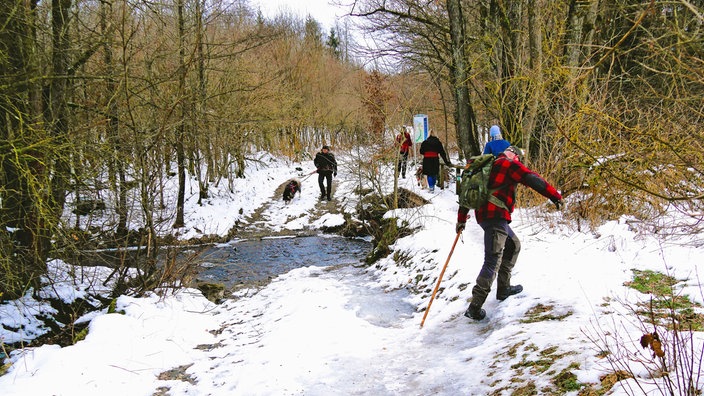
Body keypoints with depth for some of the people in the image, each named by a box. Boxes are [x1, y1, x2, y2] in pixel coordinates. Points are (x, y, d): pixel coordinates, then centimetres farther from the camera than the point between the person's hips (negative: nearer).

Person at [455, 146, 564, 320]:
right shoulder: (509, 164, 1)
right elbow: (532, 179, -11)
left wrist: (461, 219, 30)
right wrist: (555, 196, -8)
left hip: (484, 214, 10)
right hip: (496, 216, -10)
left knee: (513, 245, 26)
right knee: (493, 261, -13)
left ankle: (503, 288, 28)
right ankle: (474, 307, -20)